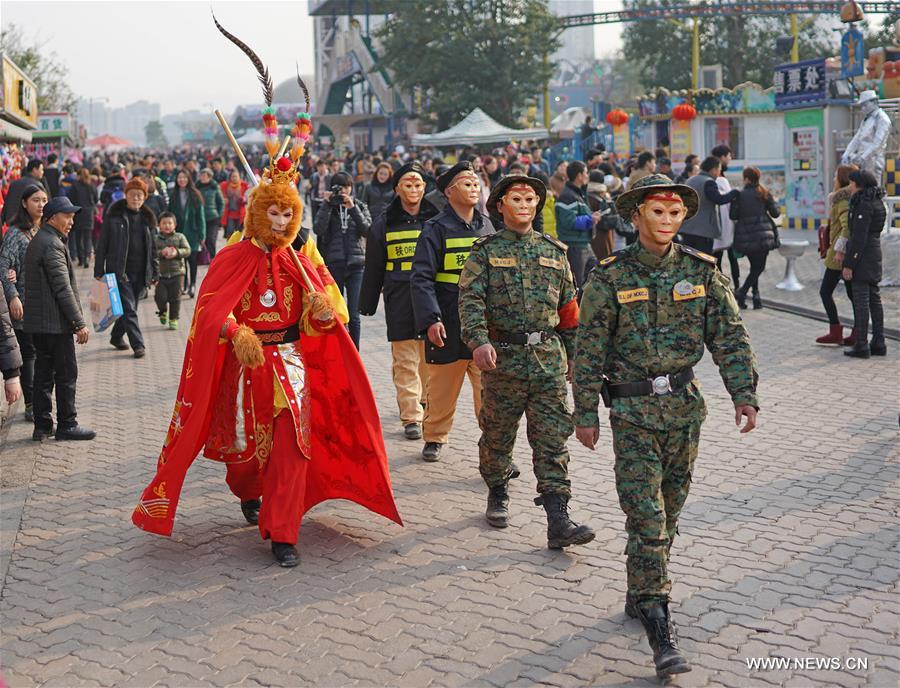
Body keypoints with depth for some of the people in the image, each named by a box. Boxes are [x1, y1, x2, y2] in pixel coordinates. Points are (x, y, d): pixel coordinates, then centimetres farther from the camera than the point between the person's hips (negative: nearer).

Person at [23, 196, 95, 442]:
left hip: (37, 322, 10)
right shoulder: (52, 245, -16)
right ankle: (66, 425, 5)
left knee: (44, 373, 11)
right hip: (55, 322, -10)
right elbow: (63, 288, -19)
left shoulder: (36, 242, 16)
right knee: (67, 374, -1)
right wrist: (80, 323, -17)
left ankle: (42, 426, 15)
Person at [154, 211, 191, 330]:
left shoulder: (180, 237, 4)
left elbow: (187, 250, -3)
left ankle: (173, 319, 13)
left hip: (177, 273, 0)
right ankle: (163, 311, 27)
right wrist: (161, 253, -22)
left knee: (175, 298, 1)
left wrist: (176, 252, -19)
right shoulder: (155, 239, 3)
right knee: (160, 296, -4)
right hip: (161, 274, 0)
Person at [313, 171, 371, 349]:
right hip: (333, 265, 0)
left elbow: (367, 231, -6)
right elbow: (318, 230, -12)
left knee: (354, 315, -4)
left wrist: (353, 208, -12)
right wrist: (328, 204, -13)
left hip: (356, 265, 0)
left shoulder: (360, 206, 8)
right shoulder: (327, 207, 5)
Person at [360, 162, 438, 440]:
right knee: (405, 361, -2)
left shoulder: (435, 219, 7)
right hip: (400, 300, -1)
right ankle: (411, 417, 1)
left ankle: (429, 407, 23)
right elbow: (373, 268, 11)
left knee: (431, 359, 6)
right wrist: (367, 304, 11)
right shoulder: (385, 223, 6)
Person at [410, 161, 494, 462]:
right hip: (449, 326, -3)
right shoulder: (436, 229, -4)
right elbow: (421, 278, -10)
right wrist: (431, 319, -20)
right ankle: (434, 439, 29)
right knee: (442, 389, 9)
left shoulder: (487, 226, 11)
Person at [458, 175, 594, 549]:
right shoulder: (486, 251, 1)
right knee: (497, 434, 10)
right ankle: (497, 495, 33)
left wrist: (574, 352, 17)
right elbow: (470, 299, -12)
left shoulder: (554, 251, 12)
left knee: (553, 440, -3)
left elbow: (569, 306, 17)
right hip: (503, 357, -2)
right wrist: (479, 340, -29)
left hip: (549, 358, 2)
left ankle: (558, 520, -5)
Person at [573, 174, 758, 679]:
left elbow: (730, 337, 2)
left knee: (668, 512, 14)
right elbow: (589, 350, -3)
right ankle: (659, 628, -5)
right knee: (646, 518, -8)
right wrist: (587, 414, -4)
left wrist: (745, 394, -9)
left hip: (685, 409, 4)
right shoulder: (611, 276, -5)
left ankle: (639, 594, 33)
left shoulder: (702, 271, 2)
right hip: (633, 412, -3)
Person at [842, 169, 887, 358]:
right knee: (874, 299, 11)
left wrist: (848, 264, -19)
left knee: (861, 301, -6)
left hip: (862, 256, -10)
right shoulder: (876, 202, 13)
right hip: (875, 253, 10)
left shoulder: (864, 205, -17)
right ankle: (878, 344, 15)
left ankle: (861, 346, -3)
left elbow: (859, 237, -21)